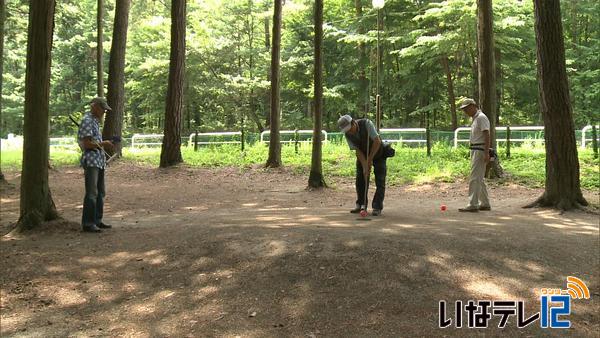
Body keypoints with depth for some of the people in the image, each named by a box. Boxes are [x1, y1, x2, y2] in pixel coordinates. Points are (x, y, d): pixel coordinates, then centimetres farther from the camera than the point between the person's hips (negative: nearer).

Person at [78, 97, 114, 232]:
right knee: (91, 193, -9)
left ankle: (97, 220, 20)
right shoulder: (87, 120, -11)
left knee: (100, 192, 13)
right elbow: (86, 143, -18)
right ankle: (88, 223, -4)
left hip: (99, 161, 10)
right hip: (91, 161, -10)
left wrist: (104, 144, 10)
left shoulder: (95, 121, 18)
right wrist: (102, 144, -7)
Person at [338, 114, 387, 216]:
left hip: (377, 153, -4)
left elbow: (377, 141, -30)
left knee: (380, 181, -8)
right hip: (362, 155, 4)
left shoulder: (366, 124, -29)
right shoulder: (347, 134, -16)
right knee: (360, 180, 2)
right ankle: (360, 205, 13)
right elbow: (357, 150, -15)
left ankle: (377, 207, -5)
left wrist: (370, 159, -29)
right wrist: (365, 166, -25)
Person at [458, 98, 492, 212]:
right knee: (479, 179, 13)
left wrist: (486, 153, -24)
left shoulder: (481, 117, -12)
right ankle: (485, 204, 19)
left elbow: (487, 136, -18)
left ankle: (473, 205, -10)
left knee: (474, 178, -11)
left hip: (480, 151, -10)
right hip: (475, 150, 10)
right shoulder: (475, 118, 18)